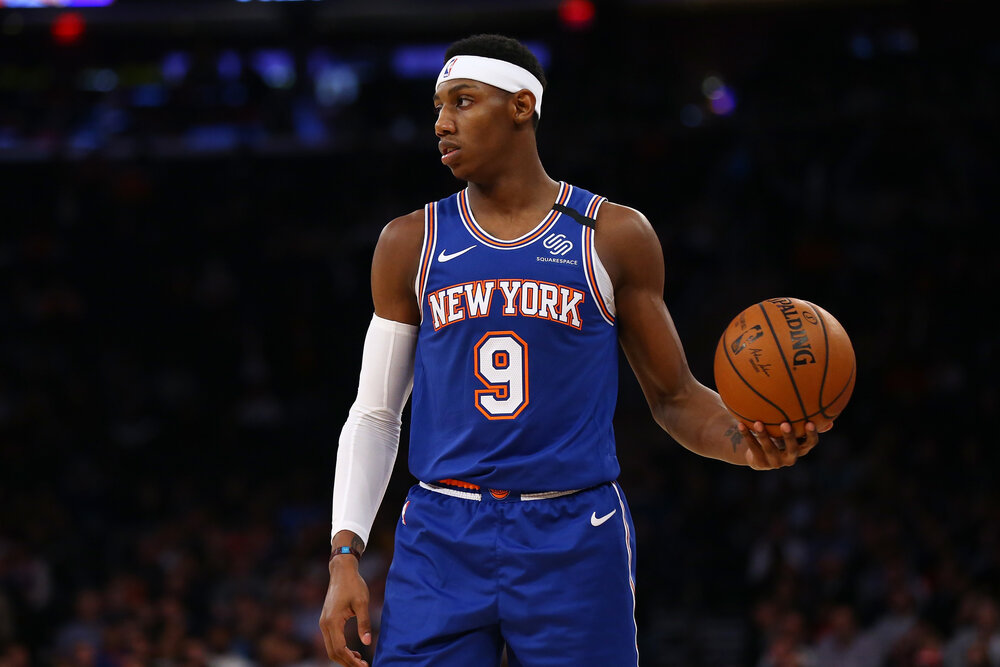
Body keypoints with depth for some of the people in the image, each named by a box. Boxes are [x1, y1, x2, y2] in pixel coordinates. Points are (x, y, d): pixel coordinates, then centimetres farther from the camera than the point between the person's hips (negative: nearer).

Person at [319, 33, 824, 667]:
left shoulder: (614, 236, 4)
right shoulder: (411, 244, 8)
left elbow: (675, 397, 9)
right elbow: (375, 415, 10)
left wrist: (745, 442, -13)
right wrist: (345, 555, -1)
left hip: (574, 543, -1)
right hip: (441, 543, 1)